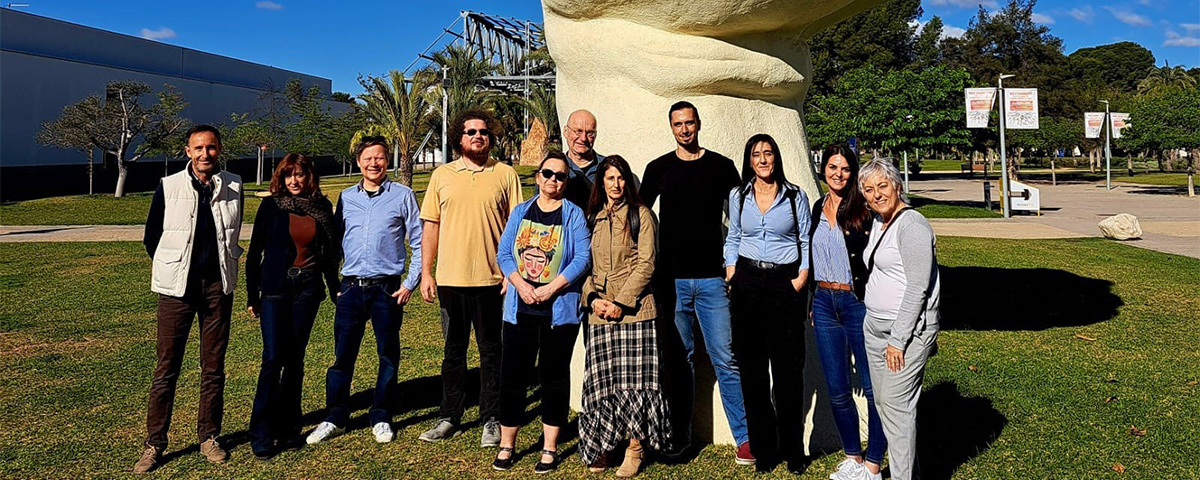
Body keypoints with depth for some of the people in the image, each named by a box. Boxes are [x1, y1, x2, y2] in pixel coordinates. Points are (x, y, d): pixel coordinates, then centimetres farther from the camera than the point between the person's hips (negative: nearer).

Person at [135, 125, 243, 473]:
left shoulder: (233, 187, 4)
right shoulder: (168, 186, -2)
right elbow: (151, 236, 9)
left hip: (218, 286, 2)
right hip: (177, 287, -1)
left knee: (213, 366, 8)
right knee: (167, 367, 1)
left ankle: (209, 437, 20)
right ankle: (155, 442, 13)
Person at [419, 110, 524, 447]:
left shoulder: (505, 175, 1)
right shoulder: (442, 175, 6)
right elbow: (431, 225, 7)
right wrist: (426, 273, 4)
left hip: (491, 278, -2)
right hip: (450, 279, 2)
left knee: (491, 351, 7)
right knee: (453, 350, 13)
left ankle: (491, 420, 19)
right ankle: (449, 418, 24)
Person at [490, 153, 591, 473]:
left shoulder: (573, 215, 0)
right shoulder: (520, 212, 10)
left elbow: (582, 257, -9)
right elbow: (503, 253, 4)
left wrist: (551, 288, -17)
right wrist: (521, 285, -12)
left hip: (559, 310, -2)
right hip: (520, 308, 3)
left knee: (554, 378, 6)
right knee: (512, 377, 5)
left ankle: (550, 449, 17)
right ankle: (506, 446, 18)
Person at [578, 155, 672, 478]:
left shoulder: (641, 214, 3)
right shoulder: (591, 218, 15)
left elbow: (646, 263, -4)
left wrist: (621, 302, -11)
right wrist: (592, 298, -4)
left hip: (634, 309, -3)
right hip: (599, 311, 3)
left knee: (635, 377, -3)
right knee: (601, 379, 2)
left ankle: (635, 448, 9)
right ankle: (601, 446, 14)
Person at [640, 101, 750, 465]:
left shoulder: (722, 166, 6)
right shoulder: (658, 169, 9)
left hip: (712, 278, -1)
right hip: (671, 279, 2)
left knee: (725, 359, -4)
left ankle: (744, 437, 4)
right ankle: (680, 434, 19)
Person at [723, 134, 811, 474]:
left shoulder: (795, 197, 4)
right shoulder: (738, 196, 9)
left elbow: (806, 242, 7)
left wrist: (802, 278, -5)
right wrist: (731, 276, 4)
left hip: (786, 284, -2)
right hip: (748, 283, 2)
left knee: (788, 369, -1)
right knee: (752, 368, 3)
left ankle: (792, 450, 11)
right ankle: (763, 449, 13)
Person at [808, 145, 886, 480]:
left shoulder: (864, 209, -7)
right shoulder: (818, 208, 11)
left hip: (858, 302, -5)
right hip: (824, 304, 6)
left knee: (873, 388, 1)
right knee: (836, 390, 11)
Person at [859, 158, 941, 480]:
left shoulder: (911, 225, -15)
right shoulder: (879, 223, 14)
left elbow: (918, 288, -19)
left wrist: (898, 339, -19)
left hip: (909, 329, -9)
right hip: (874, 325, 9)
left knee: (896, 402, -10)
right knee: (882, 401, 11)